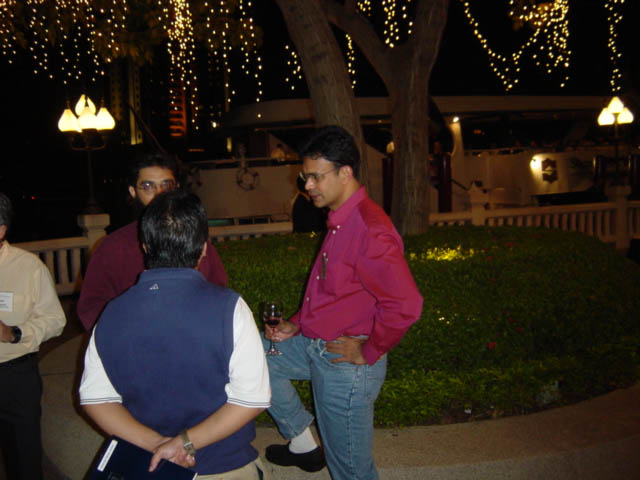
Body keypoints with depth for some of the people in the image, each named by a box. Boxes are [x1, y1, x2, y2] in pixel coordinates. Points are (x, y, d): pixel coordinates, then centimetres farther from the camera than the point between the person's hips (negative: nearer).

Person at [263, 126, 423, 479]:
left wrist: (367, 352, -19)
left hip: (346, 362, -9)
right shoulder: (339, 221, 7)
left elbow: (405, 306, -31)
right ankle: (302, 443, 25)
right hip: (313, 345, 9)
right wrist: (296, 325, 9)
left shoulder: (370, 229, -25)